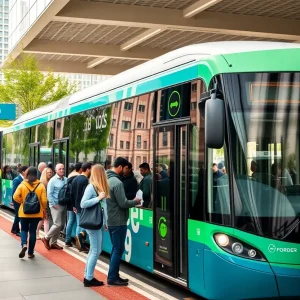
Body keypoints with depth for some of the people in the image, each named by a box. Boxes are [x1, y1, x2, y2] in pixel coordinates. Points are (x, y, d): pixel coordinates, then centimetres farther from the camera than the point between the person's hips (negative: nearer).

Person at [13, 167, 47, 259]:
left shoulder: (22, 185, -6)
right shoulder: (41, 186, -6)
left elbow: (15, 197, -14)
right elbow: (44, 200, -8)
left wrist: (22, 202, 4)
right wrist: (43, 209, 8)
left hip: (24, 212, 0)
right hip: (36, 213, 0)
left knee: (24, 230, 15)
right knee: (32, 231, 9)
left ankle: (24, 244, -12)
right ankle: (30, 252, 12)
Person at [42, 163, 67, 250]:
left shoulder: (66, 180, 5)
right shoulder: (53, 180, -7)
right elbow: (49, 194, -9)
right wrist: (53, 204, -13)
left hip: (64, 205, 6)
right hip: (56, 205, -6)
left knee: (61, 225, 9)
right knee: (58, 224, -10)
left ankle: (53, 242, 20)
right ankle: (46, 238, 9)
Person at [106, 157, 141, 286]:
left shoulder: (108, 179, 10)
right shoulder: (117, 182, -20)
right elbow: (123, 203, -21)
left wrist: (131, 201, 12)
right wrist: (135, 202, -5)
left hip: (111, 220, 10)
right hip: (118, 221, -10)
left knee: (115, 249, 15)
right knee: (118, 250, -3)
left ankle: (114, 275, 20)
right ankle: (112, 278, 0)